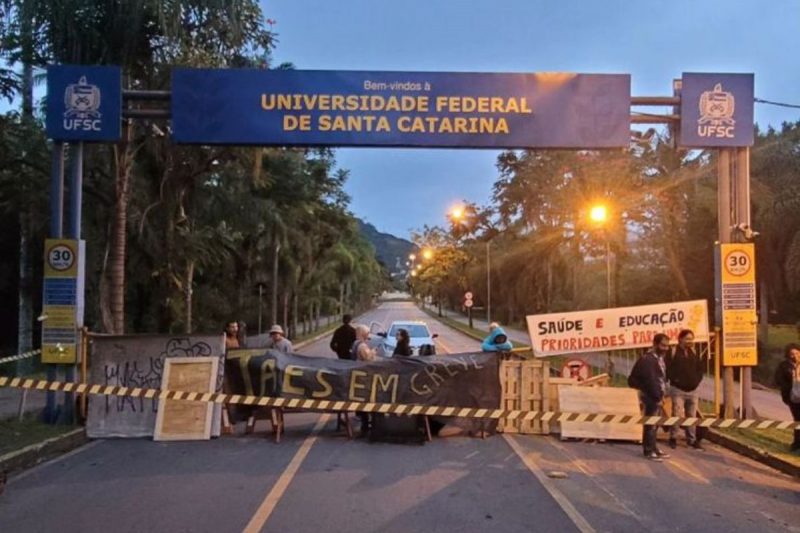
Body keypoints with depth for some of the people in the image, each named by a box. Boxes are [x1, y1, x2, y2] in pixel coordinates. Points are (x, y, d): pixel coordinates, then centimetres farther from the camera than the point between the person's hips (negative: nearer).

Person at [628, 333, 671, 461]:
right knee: (650, 424, -3)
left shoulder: (659, 357, 12)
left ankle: (654, 449, 25)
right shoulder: (648, 359, -20)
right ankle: (649, 451, 4)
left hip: (656, 395, 10)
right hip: (651, 396, -10)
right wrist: (657, 396, -20)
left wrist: (661, 394, 9)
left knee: (654, 423, 16)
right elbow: (650, 380, -23)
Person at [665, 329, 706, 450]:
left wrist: (697, 379, 6)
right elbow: (667, 368, -12)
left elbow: (701, 366, 17)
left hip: (693, 389, 5)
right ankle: (673, 438, 9)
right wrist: (674, 379, -13)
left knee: (692, 416, 10)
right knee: (677, 415, -5)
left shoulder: (694, 352, 8)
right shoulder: (672, 352, -9)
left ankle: (692, 439, 21)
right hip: (678, 390, -5)